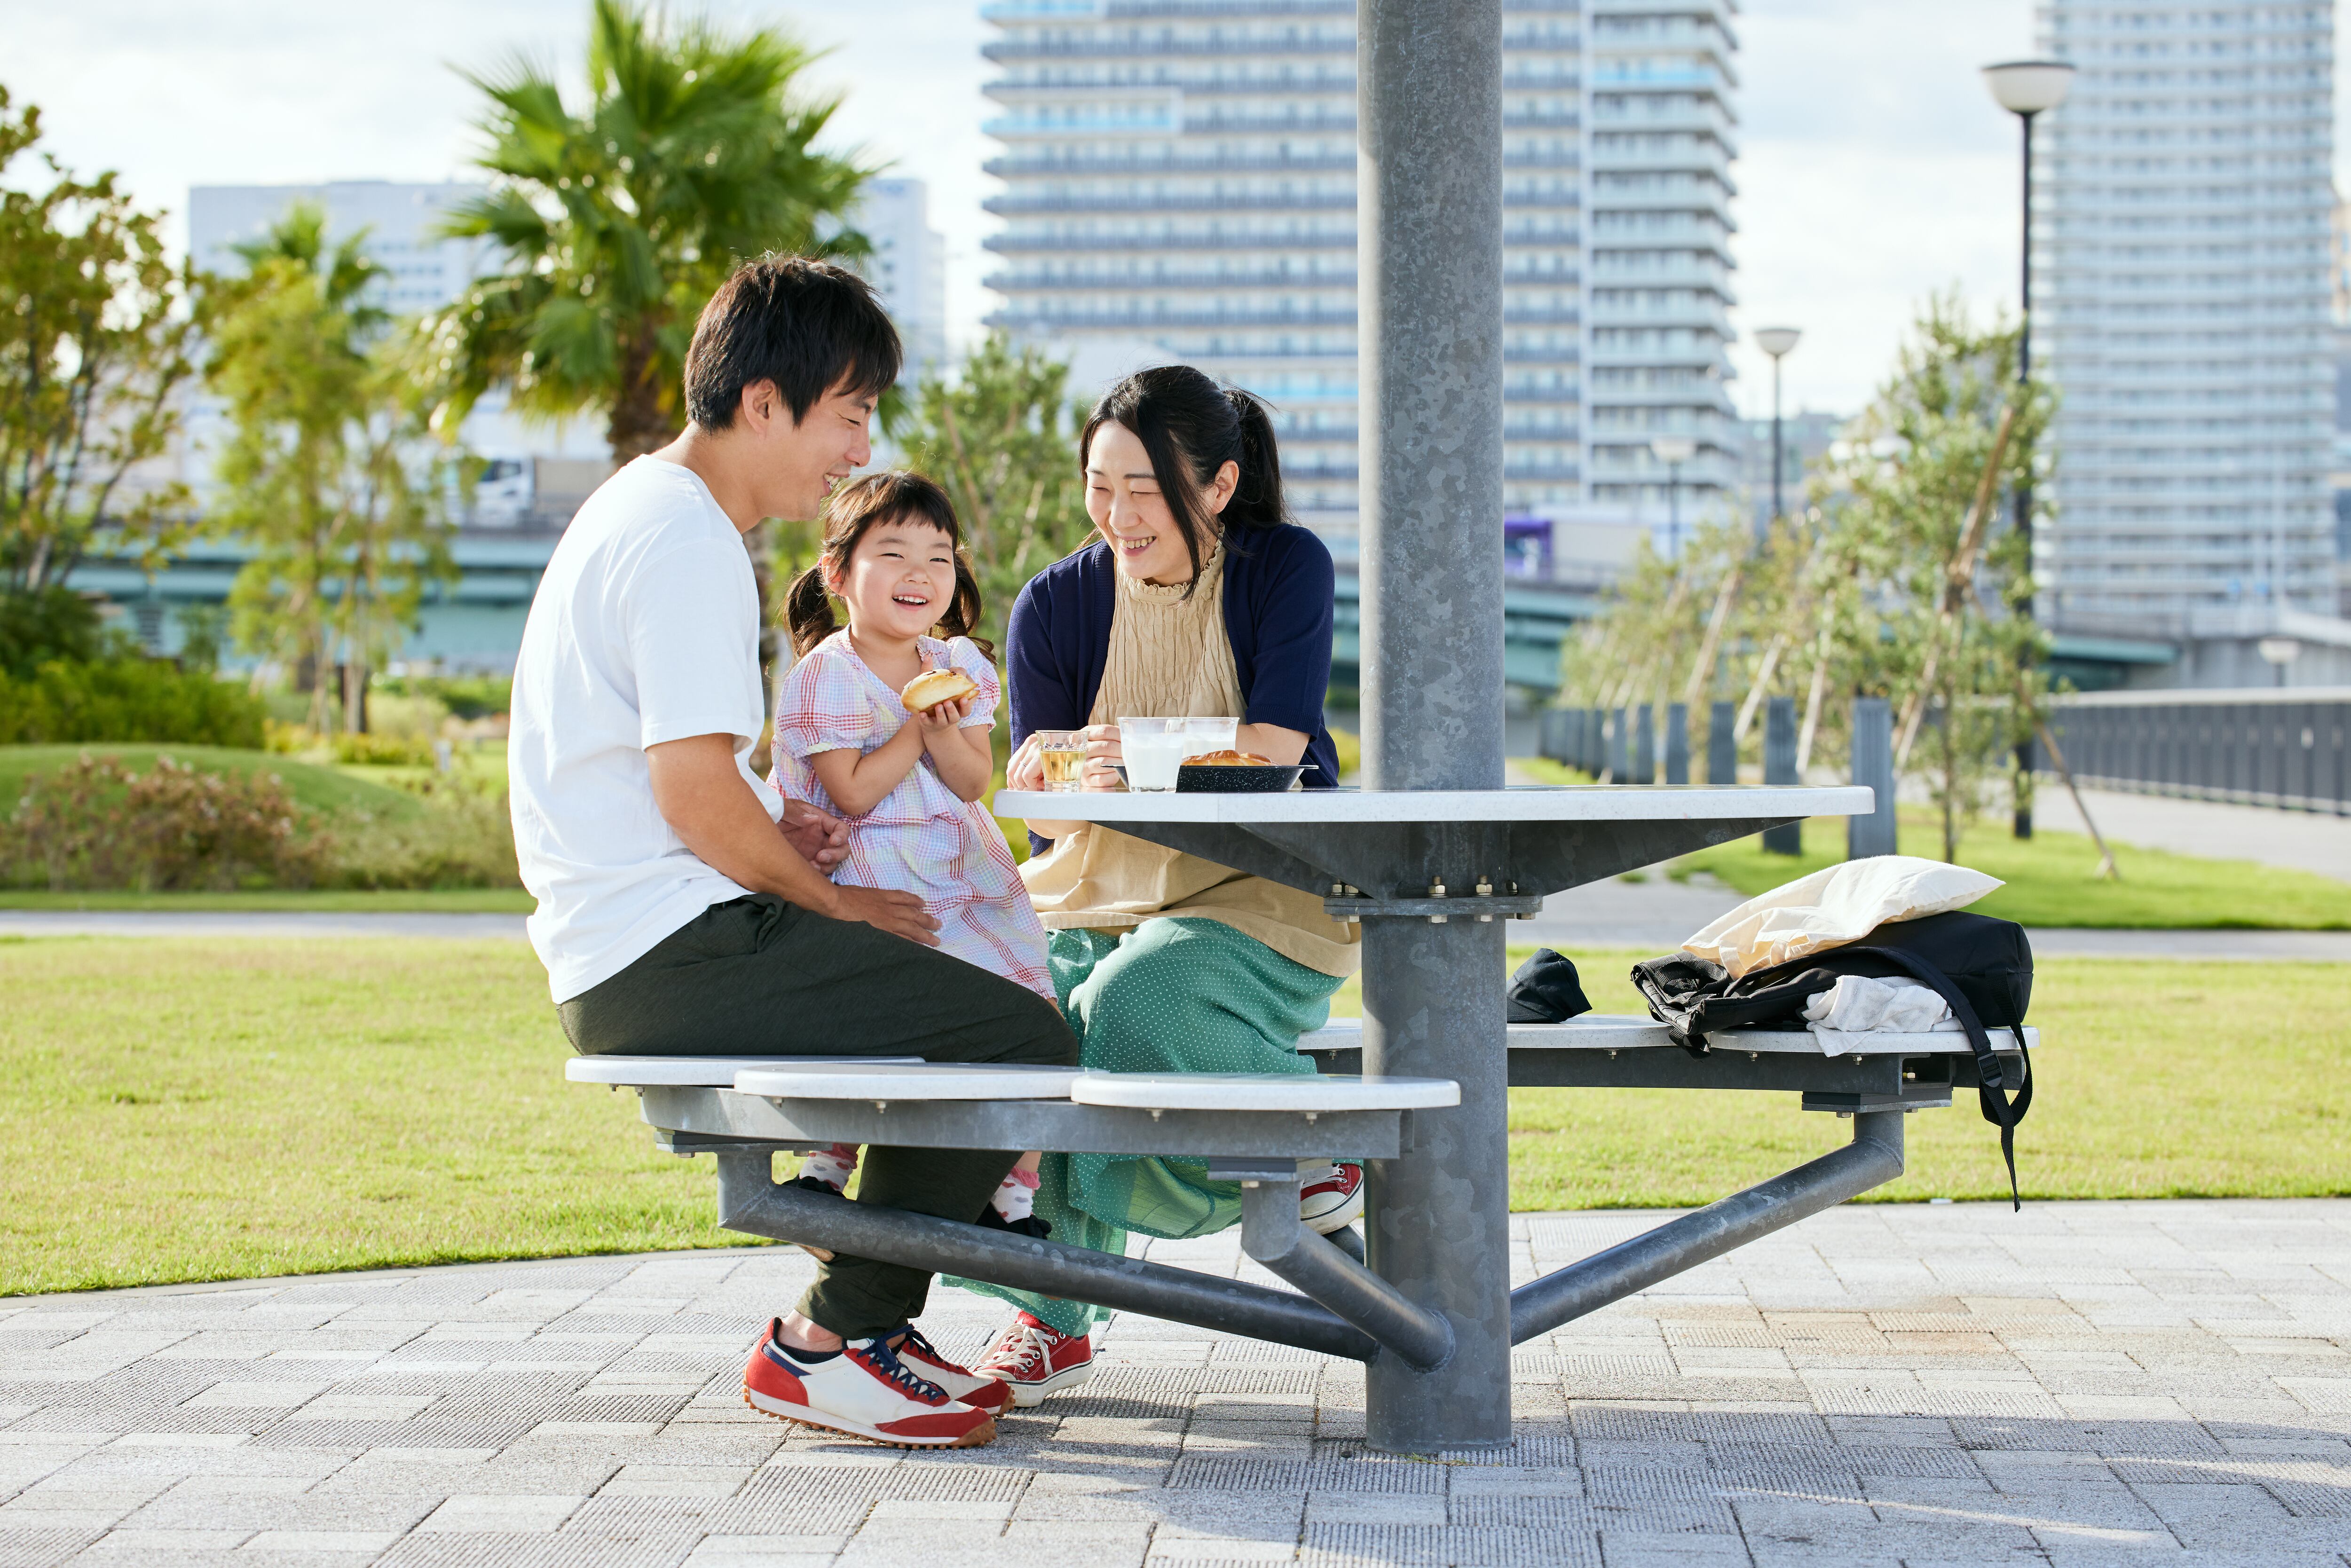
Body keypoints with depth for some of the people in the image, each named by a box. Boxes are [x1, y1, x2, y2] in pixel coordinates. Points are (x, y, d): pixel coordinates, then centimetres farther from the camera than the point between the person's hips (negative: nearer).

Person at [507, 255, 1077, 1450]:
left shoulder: (641, 508, 19)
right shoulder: (687, 543, -15)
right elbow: (697, 794, -20)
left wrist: (770, 835, 12)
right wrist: (831, 901, -4)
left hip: (624, 955, 11)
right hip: (668, 954, -11)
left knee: (974, 1010, 20)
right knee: (1023, 1039, -16)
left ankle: (863, 1319, 18)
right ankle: (828, 1345, -8)